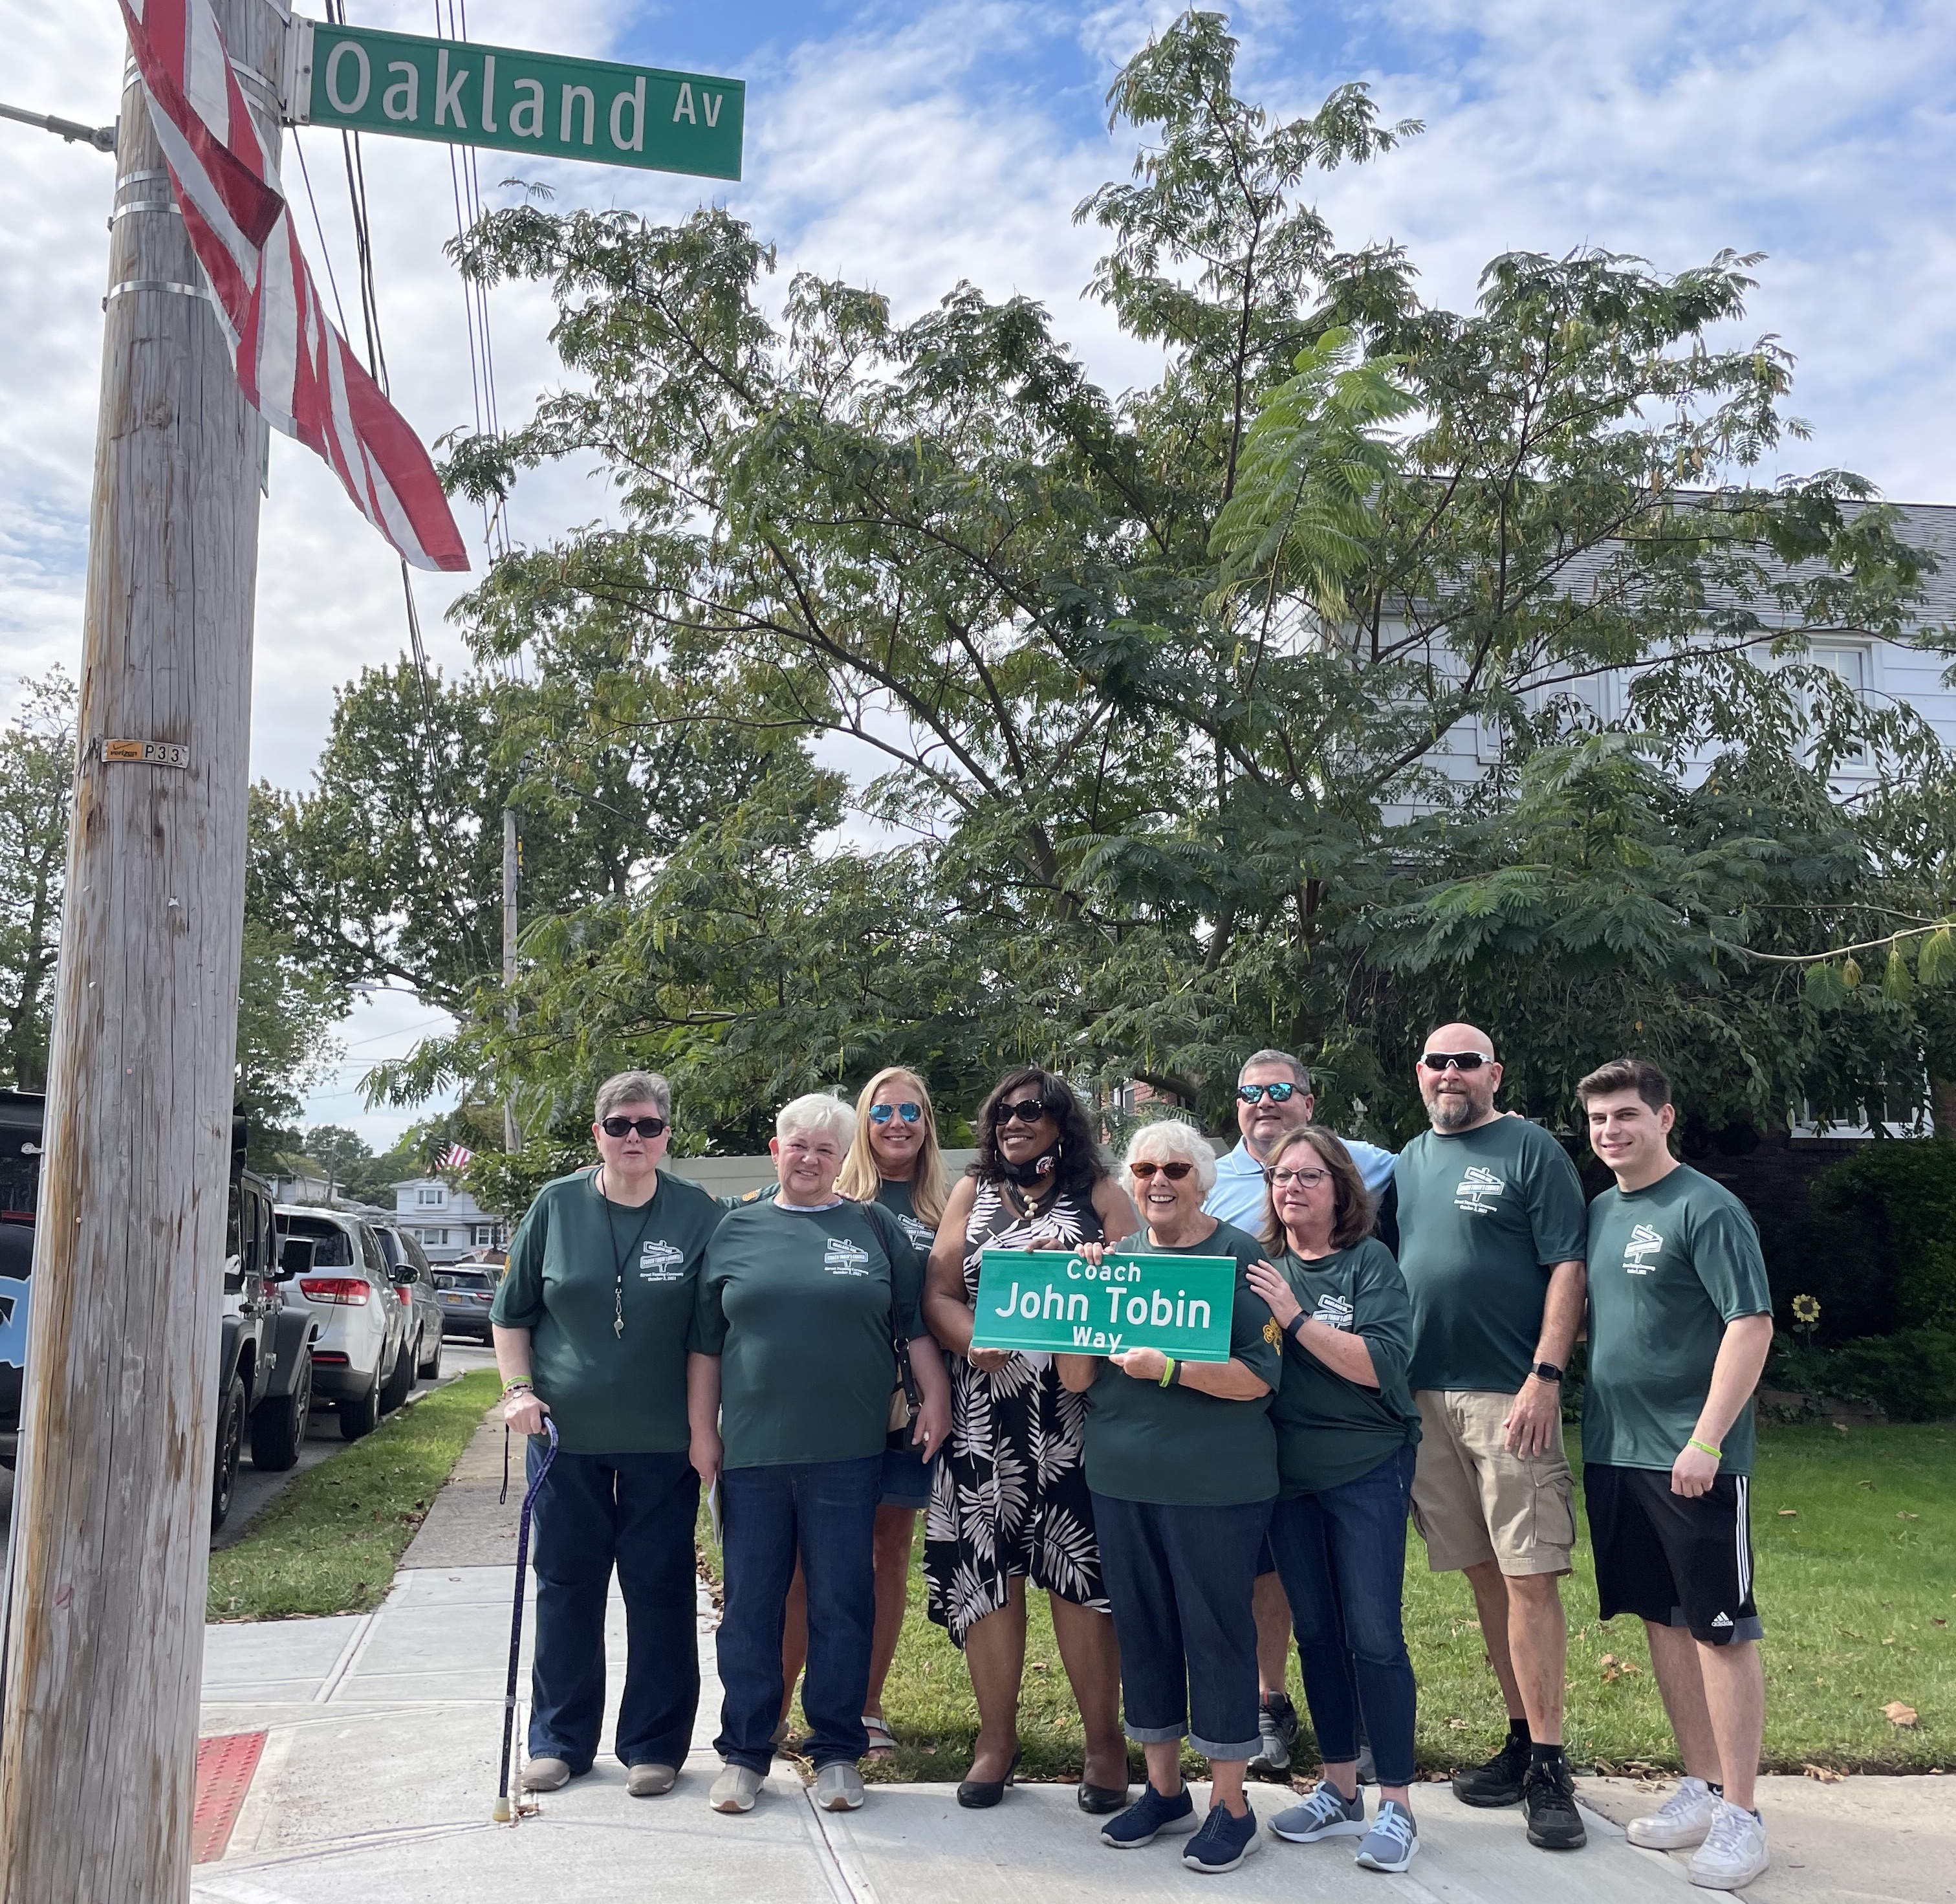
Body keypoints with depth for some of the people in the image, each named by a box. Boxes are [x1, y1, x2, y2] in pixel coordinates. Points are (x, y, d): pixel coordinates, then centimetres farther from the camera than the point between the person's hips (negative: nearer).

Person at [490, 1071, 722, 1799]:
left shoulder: (699, 1213, -3)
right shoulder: (556, 1206, 0)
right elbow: (511, 1313, 10)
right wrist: (519, 1389, -2)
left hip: (663, 1439, -1)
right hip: (566, 1432, 1)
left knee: (659, 1588, 5)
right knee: (567, 1585, 10)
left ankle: (654, 1744, 19)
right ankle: (559, 1740, 25)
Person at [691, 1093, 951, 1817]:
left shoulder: (875, 1228, 7)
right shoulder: (737, 1230, 9)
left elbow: (917, 1323, 9)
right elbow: (706, 1341, 10)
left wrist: (935, 1397, 0)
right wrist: (702, 1429, 6)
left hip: (846, 1455, -1)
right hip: (751, 1452, 1)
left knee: (842, 1602, 4)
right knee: (750, 1602, 7)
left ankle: (837, 1752, 17)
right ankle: (744, 1752, 20)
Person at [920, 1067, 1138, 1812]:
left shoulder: (1099, 1194, 8)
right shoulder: (973, 1191, 14)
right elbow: (939, 1291, 7)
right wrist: (974, 1343, -13)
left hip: (1075, 1409, -2)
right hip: (985, 1409, 2)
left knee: (1081, 1569, -2)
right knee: (985, 1567, 2)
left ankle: (1104, 1742, 11)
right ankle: (997, 1738, 17)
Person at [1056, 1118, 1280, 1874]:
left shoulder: (1239, 1257, -5)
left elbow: (1259, 1377, -12)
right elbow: (1076, 1379, 6)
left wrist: (1168, 1369, -23)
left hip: (1214, 1484, -5)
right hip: (1121, 1478, 5)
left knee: (1216, 1629, 2)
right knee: (1141, 1628, 13)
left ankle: (1230, 1804, 16)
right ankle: (1163, 1788, 28)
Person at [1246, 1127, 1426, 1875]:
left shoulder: (1370, 1262, -7)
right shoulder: (1259, 1264, 5)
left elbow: (1380, 1365, -17)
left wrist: (1295, 1317, -22)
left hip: (1366, 1469, -4)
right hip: (1288, 1474, 5)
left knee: (1374, 1636, -2)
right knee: (1315, 1631, 12)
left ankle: (1396, 1807, 9)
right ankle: (1338, 1791, 25)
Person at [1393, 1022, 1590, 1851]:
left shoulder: (1529, 1149, -2)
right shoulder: (1408, 1161, 15)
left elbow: (1567, 1266, -8)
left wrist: (1545, 1376, -17)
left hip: (1507, 1397, -6)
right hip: (1425, 1397, 6)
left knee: (1530, 1577, -6)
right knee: (1485, 1574, 12)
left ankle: (1548, 1766, 1)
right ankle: (1522, 1739, 23)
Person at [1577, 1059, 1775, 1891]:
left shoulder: (1706, 1209, -11)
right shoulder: (1599, 1212, 11)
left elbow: (1752, 1324, -16)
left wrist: (1706, 1441, -20)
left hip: (1693, 1459, -7)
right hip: (1613, 1450, 7)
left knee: (1721, 1627, 0)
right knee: (1663, 1619, 13)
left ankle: (1740, 1814, 9)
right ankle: (1701, 1786, 25)